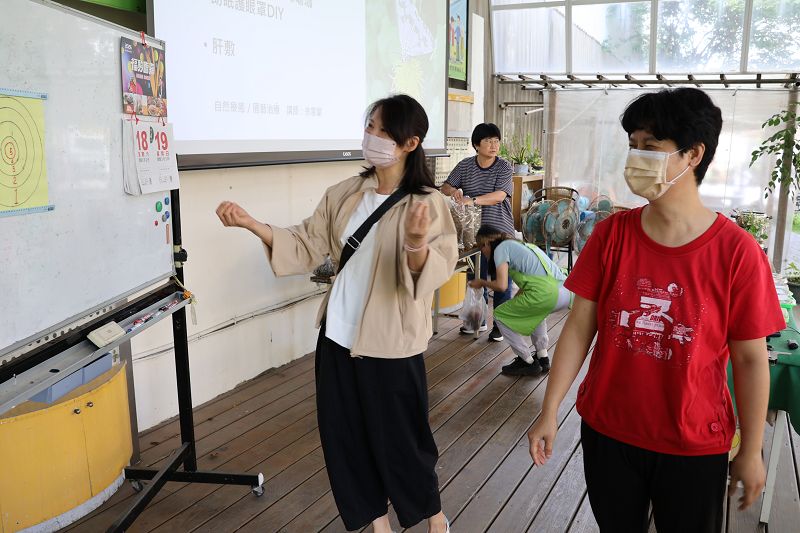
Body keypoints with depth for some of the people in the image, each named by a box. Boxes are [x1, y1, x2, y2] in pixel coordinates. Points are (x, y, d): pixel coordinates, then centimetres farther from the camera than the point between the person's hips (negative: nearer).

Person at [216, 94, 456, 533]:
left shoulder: (428, 203, -13)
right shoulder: (344, 194, 4)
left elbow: (434, 271, -23)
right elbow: (307, 246, 3)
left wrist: (416, 245, -45)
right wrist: (250, 223, -9)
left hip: (391, 344, -5)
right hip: (337, 335, 6)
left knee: (399, 439, 8)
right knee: (344, 436, 15)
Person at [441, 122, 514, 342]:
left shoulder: (504, 167, -7)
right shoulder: (464, 166, 3)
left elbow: (499, 195, -20)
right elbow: (445, 186, 3)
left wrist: (473, 200, -33)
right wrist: (453, 190, -21)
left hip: (500, 232, -3)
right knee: (475, 278, 13)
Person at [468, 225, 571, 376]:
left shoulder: (501, 248, 6)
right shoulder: (523, 244, 31)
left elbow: (501, 285, -5)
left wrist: (481, 283, 13)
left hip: (546, 294, -8)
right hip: (566, 293, 8)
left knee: (500, 315, 13)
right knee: (533, 308, 39)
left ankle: (528, 362, 16)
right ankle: (542, 357, 34)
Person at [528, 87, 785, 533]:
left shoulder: (737, 252, -15)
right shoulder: (611, 234, -7)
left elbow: (750, 359, -7)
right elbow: (579, 327, -5)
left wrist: (751, 451, -1)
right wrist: (550, 411, -6)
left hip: (694, 447, -2)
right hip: (607, 432, 2)